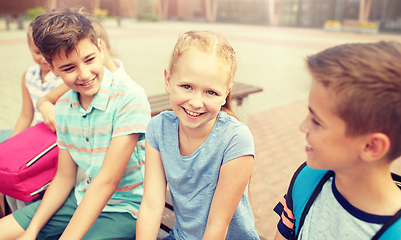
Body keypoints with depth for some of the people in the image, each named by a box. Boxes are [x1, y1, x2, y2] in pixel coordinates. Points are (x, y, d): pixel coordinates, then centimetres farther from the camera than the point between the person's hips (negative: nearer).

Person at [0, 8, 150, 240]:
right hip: (83, 199, 7)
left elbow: (107, 181, -24)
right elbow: (64, 178, 6)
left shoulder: (129, 96, -23)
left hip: (124, 208, -6)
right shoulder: (63, 106, 0)